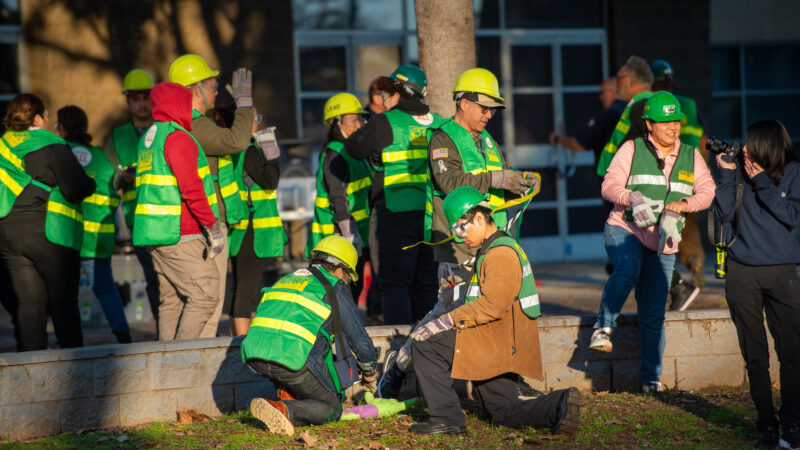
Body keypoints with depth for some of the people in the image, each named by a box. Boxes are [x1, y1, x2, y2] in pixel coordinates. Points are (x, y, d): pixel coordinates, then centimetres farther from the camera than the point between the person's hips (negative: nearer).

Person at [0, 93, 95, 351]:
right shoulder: (52, 145, -5)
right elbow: (77, 189, -12)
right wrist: (90, 184, 8)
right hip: (47, 233, -4)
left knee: (28, 303, 3)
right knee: (63, 303, 4)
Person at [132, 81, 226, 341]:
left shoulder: (148, 138, 19)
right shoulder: (177, 137, -11)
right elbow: (191, 188, -18)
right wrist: (212, 225, -15)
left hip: (153, 235, 10)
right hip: (180, 235, -10)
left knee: (171, 300, 10)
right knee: (204, 294, -9)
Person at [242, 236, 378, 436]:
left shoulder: (287, 279, 29)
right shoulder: (335, 289, 10)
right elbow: (358, 337, 15)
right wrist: (369, 371, 36)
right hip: (294, 358, -7)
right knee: (332, 408, 7)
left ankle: (287, 392, 17)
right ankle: (284, 410, -20)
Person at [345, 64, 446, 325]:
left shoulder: (387, 123, -6)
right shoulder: (438, 124, 11)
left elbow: (353, 147, 4)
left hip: (398, 214, -5)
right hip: (434, 216, 5)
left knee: (395, 283, -1)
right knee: (428, 284, 11)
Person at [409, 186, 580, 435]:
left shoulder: (501, 253, -15)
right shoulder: (490, 250, 20)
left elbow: (493, 305, -25)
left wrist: (447, 321, -25)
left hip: (496, 345, -11)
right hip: (502, 348, 11)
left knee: (425, 344, -10)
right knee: (505, 413, 15)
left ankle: (446, 417, -10)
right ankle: (559, 406, -3)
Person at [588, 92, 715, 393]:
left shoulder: (691, 156, 12)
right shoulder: (632, 150, 2)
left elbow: (707, 192, 9)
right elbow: (609, 186, -4)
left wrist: (684, 204, -11)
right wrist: (632, 197, -25)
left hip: (662, 243, 3)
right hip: (624, 230, -3)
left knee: (653, 314, 2)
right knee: (627, 270, -37)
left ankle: (651, 377, 13)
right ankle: (603, 327, -18)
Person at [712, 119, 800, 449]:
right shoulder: (739, 172, 3)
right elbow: (723, 214, -3)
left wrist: (761, 181, -11)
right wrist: (726, 174, -8)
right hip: (742, 273, 1)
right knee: (755, 357, 4)